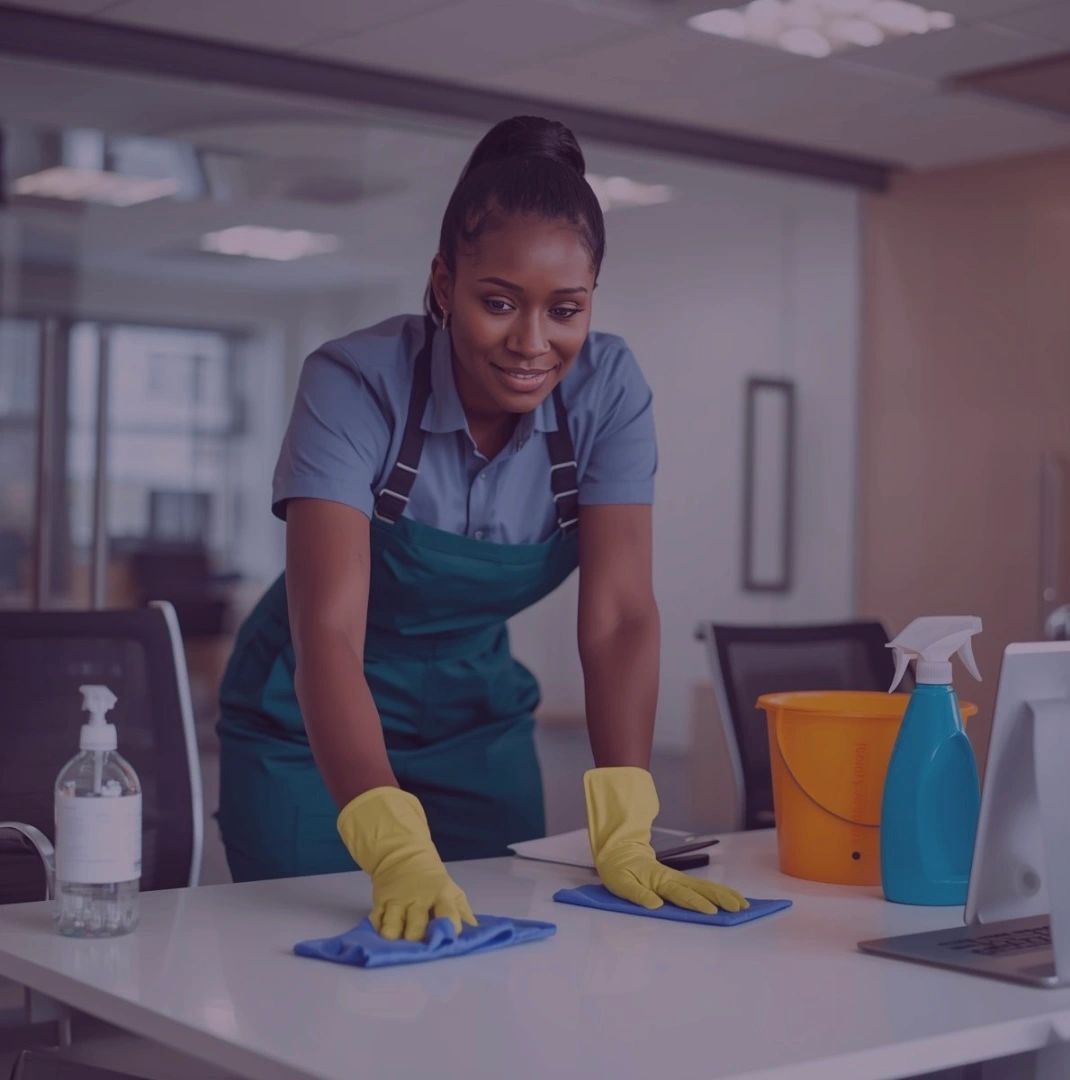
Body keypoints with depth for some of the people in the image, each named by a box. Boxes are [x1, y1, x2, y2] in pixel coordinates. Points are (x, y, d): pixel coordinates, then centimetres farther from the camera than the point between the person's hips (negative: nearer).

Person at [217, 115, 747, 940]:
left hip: (477, 725, 3)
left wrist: (623, 837, -32)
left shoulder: (608, 390, -15)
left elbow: (619, 617, -19)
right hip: (314, 732, -3)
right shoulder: (354, 384, -26)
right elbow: (327, 628, -34)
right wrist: (396, 853, -47)